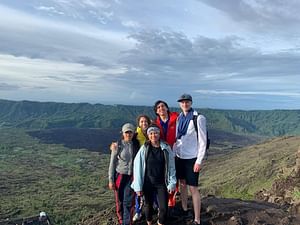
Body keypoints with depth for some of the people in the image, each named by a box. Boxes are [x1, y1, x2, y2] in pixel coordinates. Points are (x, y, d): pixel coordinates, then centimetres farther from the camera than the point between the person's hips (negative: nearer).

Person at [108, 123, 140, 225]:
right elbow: (112, 163, -3)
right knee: (120, 202, 10)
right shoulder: (118, 145, -7)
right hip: (120, 175, 0)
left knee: (128, 202, -1)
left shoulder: (136, 144, -3)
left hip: (131, 176, 1)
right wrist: (111, 180, -3)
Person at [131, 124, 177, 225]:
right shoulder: (144, 149, -9)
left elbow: (171, 166, -1)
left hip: (162, 183, 0)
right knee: (148, 205, 15)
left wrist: (172, 183, -2)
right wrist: (138, 186, -7)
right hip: (148, 183, 0)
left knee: (164, 208, 0)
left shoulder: (166, 148, -6)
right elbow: (137, 167, -7)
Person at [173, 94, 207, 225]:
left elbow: (203, 141, -12)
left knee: (193, 188, -2)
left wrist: (199, 161, -15)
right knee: (182, 184, 17)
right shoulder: (179, 118, 6)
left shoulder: (198, 118, -11)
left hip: (192, 158, -6)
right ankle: (184, 209, 35)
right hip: (179, 156, 6)